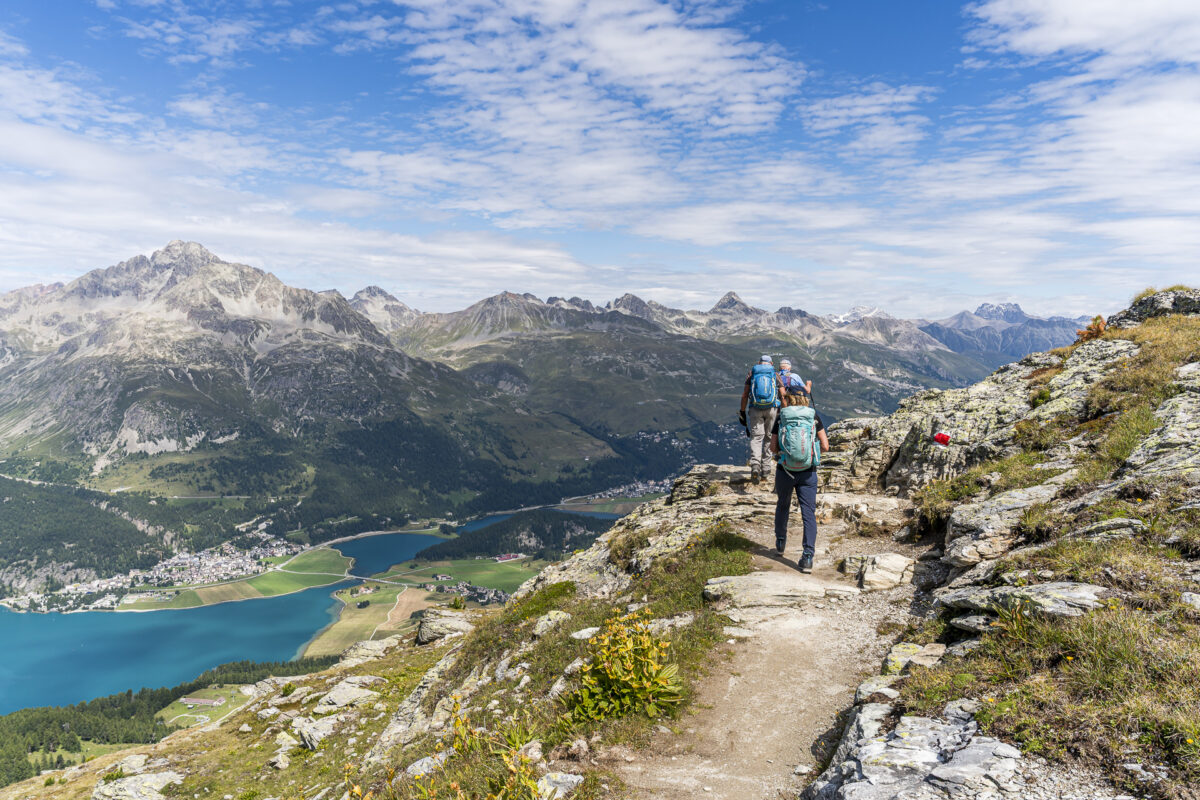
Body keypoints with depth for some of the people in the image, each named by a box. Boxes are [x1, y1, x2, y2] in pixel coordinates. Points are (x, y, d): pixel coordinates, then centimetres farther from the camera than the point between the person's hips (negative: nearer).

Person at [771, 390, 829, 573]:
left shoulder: (781, 418, -3)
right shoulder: (814, 417, -2)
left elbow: (773, 448, -3)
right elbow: (825, 446, -3)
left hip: (784, 471, 1)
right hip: (808, 473, 0)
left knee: (782, 506, 23)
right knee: (809, 513, 1)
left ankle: (780, 543, 40)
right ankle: (808, 557, -6)